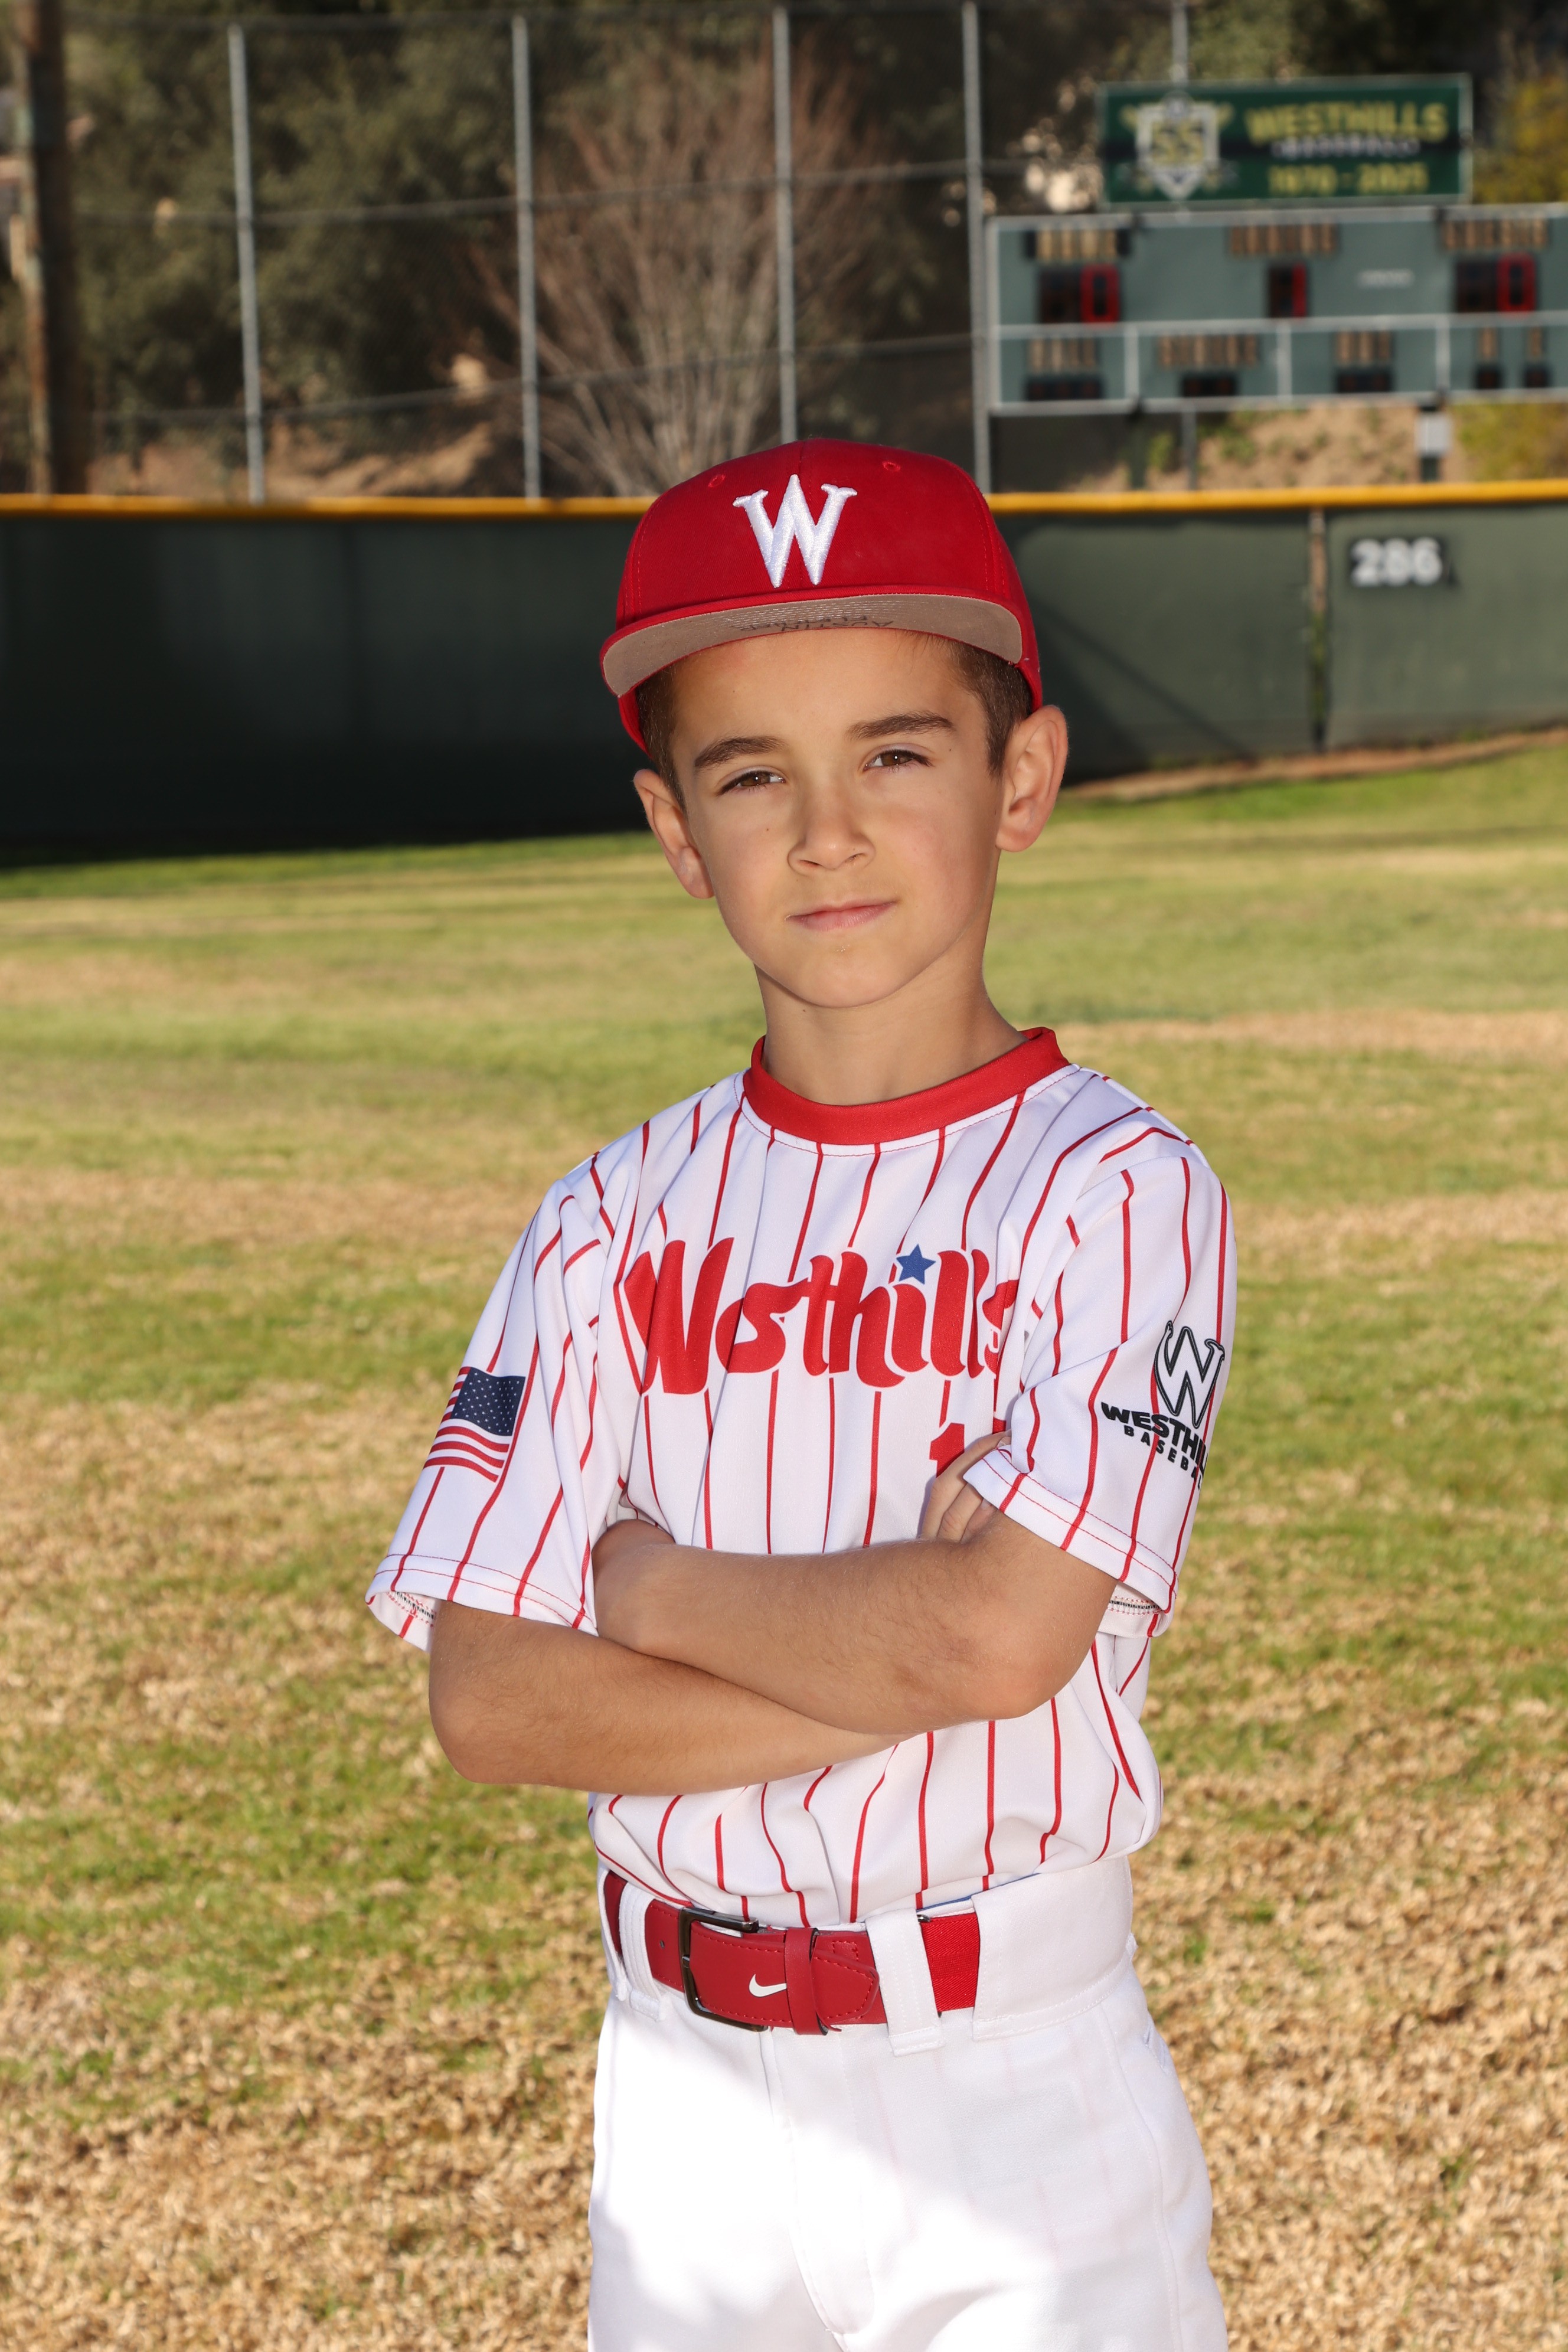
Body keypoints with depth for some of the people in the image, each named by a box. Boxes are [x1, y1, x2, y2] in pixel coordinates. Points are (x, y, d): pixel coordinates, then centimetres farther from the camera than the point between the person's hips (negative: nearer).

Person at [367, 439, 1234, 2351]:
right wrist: (889, 1678, -16)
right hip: (684, 2089, 3)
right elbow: (487, 1702, -6)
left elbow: (1000, 1629, -21)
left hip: (1017, 2086, -3)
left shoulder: (1113, 1187, -8)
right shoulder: (621, 1222, 2)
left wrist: (646, 1579, -8)